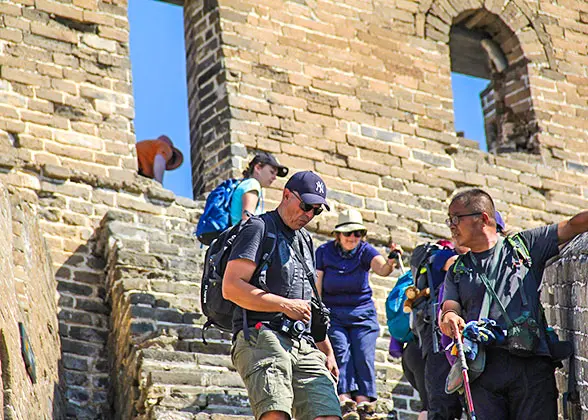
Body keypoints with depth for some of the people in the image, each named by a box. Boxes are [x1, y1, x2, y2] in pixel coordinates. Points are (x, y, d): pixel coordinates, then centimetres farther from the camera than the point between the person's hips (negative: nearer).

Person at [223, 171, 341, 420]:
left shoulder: (304, 241, 29)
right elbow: (231, 287, -9)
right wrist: (285, 305, -9)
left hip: (305, 347, 7)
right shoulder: (260, 229, 4)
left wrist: (328, 352, 28)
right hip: (261, 337, -7)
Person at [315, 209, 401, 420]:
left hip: (362, 313, 1)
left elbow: (380, 268, -24)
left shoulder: (365, 250, -2)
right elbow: (317, 286, -1)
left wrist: (390, 264, -48)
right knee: (341, 353, -16)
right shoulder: (324, 252, -1)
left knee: (364, 356, -11)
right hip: (333, 313, -1)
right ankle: (345, 401, -24)